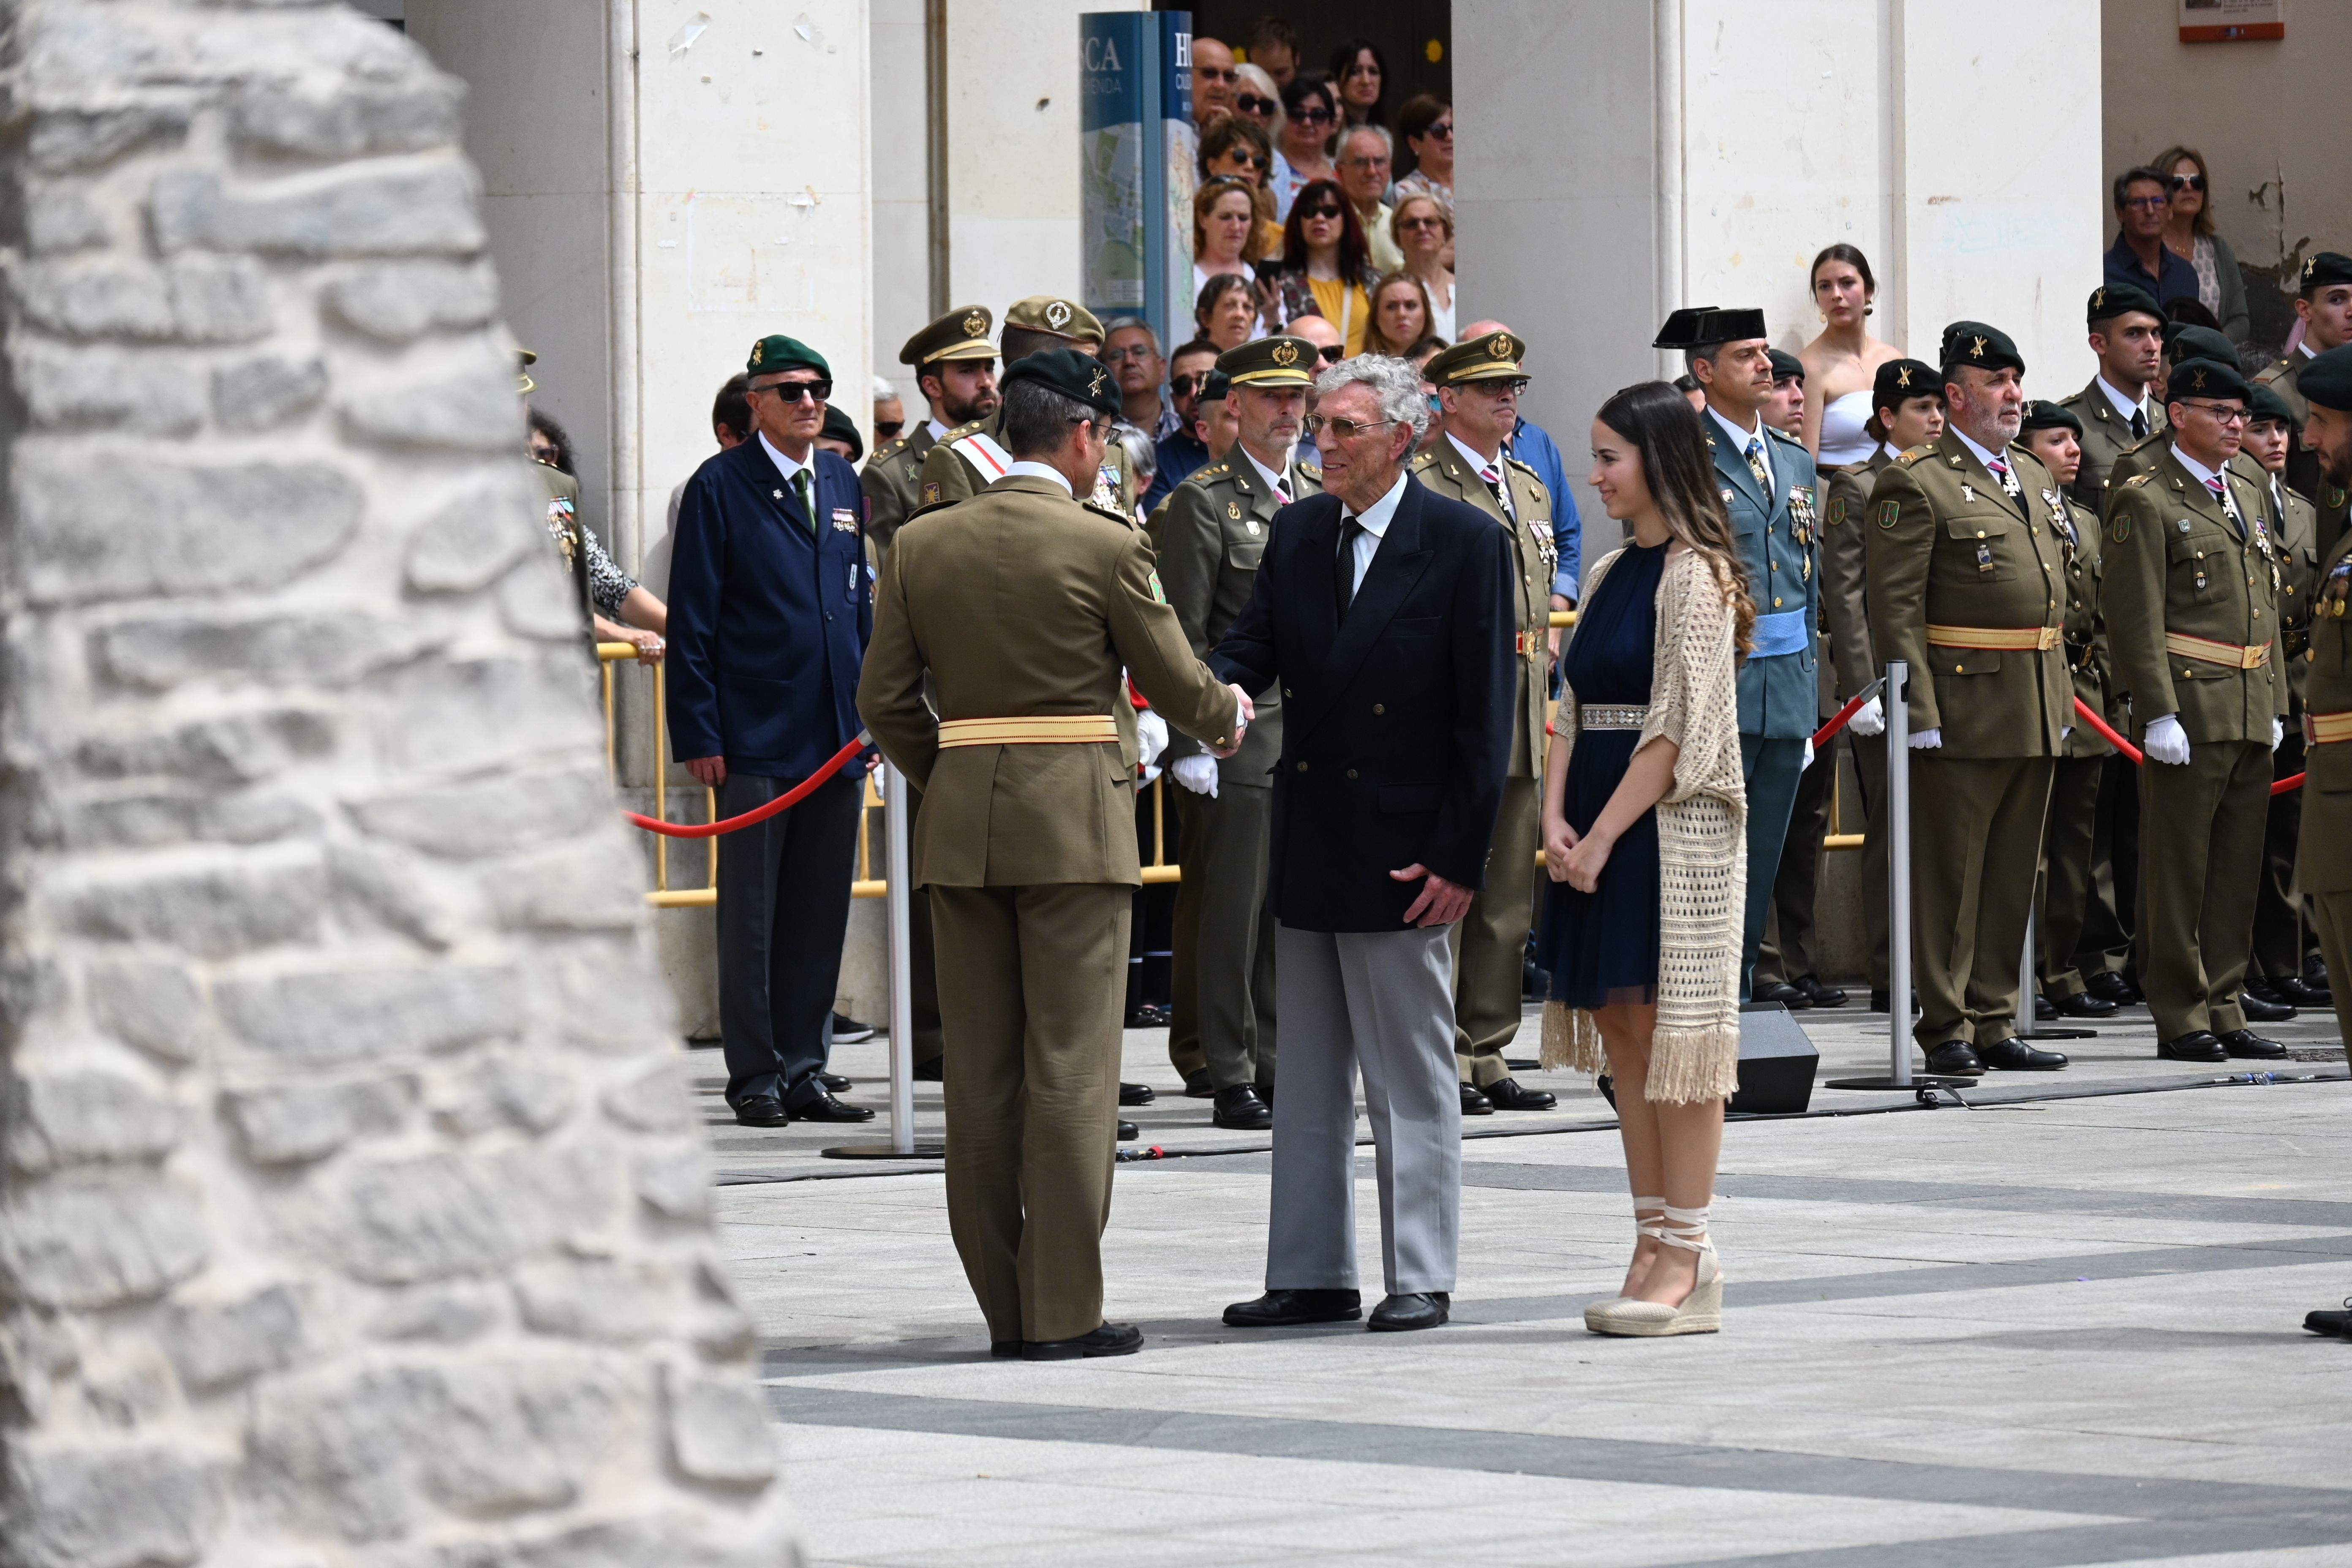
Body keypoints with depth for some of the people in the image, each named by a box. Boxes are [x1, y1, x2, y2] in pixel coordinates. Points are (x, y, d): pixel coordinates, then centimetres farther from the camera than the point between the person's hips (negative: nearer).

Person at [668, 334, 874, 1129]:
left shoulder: (842, 482, 14)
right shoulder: (719, 487, -3)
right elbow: (692, 621, -5)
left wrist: (872, 711, 13)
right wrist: (698, 734, -11)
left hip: (838, 735, 5)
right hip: (755, 736, -5)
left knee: (820, 912, 8)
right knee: (750, 915, 0)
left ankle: (802, 1071, 15)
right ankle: (756, 1077, 6)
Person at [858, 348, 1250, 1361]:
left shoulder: (923, 544, 5)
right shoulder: (1105, 544, -8)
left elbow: (885, 701, 7)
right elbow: (1176, 684, 0)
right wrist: (1227, 715, 21)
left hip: (958, 822, 4)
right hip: (1075, 820, -4)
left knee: (980, 1074, 8)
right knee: (1070, 1068, -2)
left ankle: (1004, 1307, 11)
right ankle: (1062, 1310, -2)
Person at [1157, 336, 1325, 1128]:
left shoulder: (1321, 497, 16)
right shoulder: (1204, 501, -4)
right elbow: (1184, 634, -8)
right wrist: (1191, 742, -14)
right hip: (1240, 736, -6)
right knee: (1232, 912, -3)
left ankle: (1275, 1069, 16)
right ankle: (1231, 1081, 2)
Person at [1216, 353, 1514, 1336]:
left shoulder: (1465, 544, -8)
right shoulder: (1298, 535, 9)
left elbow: (1484, 715, -10)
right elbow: (1253, 647, 5)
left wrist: (1461, 858, -13)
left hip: (1405, 851, -6)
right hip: (1307, 848, 6)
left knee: (1412, 1079, 1)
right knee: (1308, 1077, 11)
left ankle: (1421, 1280, 7)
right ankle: (1312, 1277, 17)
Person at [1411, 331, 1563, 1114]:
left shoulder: (1529, 488, 19)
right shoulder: (1418, 485, -7)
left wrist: (1540, 691, 17)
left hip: (1520, 725, 8)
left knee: (1508, 902, 10)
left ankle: (1486, 1056, 16)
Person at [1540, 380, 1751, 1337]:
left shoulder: (1694, 576, -10)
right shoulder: (1610, 575, 15)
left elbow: (1677, 728, -15)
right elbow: (1574, 709, 13)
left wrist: (1603, 835, -16)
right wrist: (1555, 820, -1)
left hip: (1669, 827, -8)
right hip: (1597, 828, 8)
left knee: (1672, 1034, -6)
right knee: (1622, 1033, 8)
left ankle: (1687, 1261, -3)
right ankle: (1654, 1249, 12)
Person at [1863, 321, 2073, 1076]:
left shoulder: (2034, 476, 17)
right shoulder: (1916, 484, -9)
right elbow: (1895, 609, -13)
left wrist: (2062, 699, 18)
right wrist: (1918, 715, -19)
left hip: (2036, 719, 8)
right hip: (1962, 712, -8)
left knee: (2013, 874, 12)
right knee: (1950, 873, -1)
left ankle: (1994, 1022, 18)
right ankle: (1946, 1029, 4)